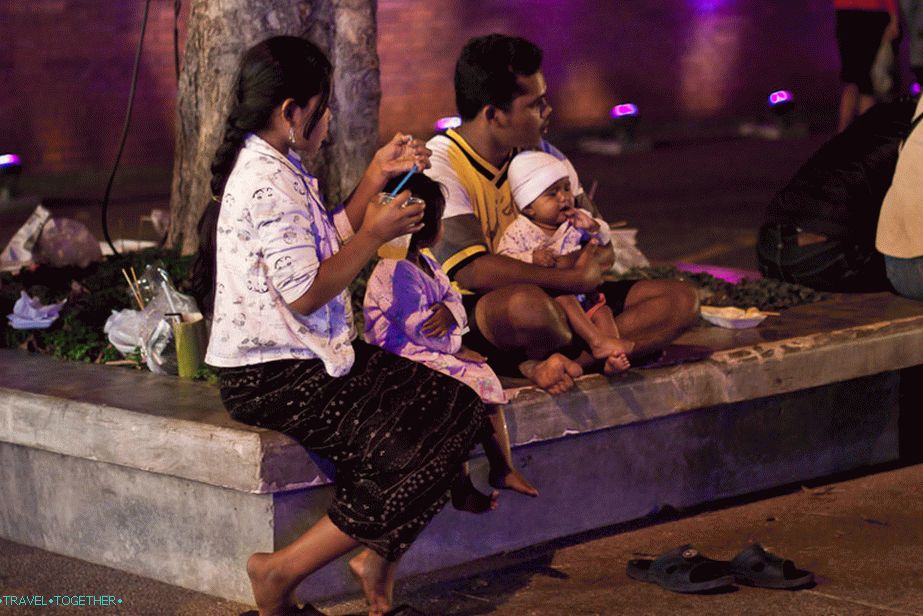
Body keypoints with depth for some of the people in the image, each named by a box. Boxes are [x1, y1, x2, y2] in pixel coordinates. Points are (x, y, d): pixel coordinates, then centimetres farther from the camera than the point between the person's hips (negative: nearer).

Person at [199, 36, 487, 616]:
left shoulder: (274, 167, 15)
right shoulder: (270, 184, -18)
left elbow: (329, 241, 26)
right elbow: (305, 293, -22)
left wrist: (376, 177, 19)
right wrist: (378, 232, -12)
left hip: (303, 358, 10)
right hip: (274, 379, -10)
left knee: (457, 407, 0)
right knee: (416, 455, -17)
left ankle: (378, 556, -1)